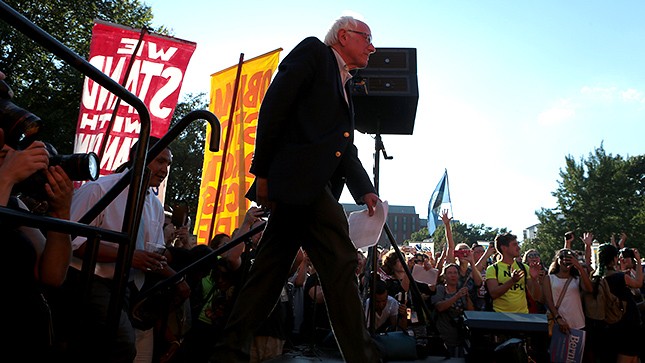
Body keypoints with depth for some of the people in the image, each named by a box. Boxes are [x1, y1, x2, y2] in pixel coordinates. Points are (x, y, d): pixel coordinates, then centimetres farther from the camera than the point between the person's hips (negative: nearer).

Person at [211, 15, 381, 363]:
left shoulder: (344, 91, 30)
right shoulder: (313, 51, 6)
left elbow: (347, 151, 20)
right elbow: (274, 105, -7)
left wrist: (365, 191, 2)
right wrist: (263, 171, -13)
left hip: (308, 187, 9)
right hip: (298, 177, -9)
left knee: (270, 270, 8)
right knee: (339, 261, -12)